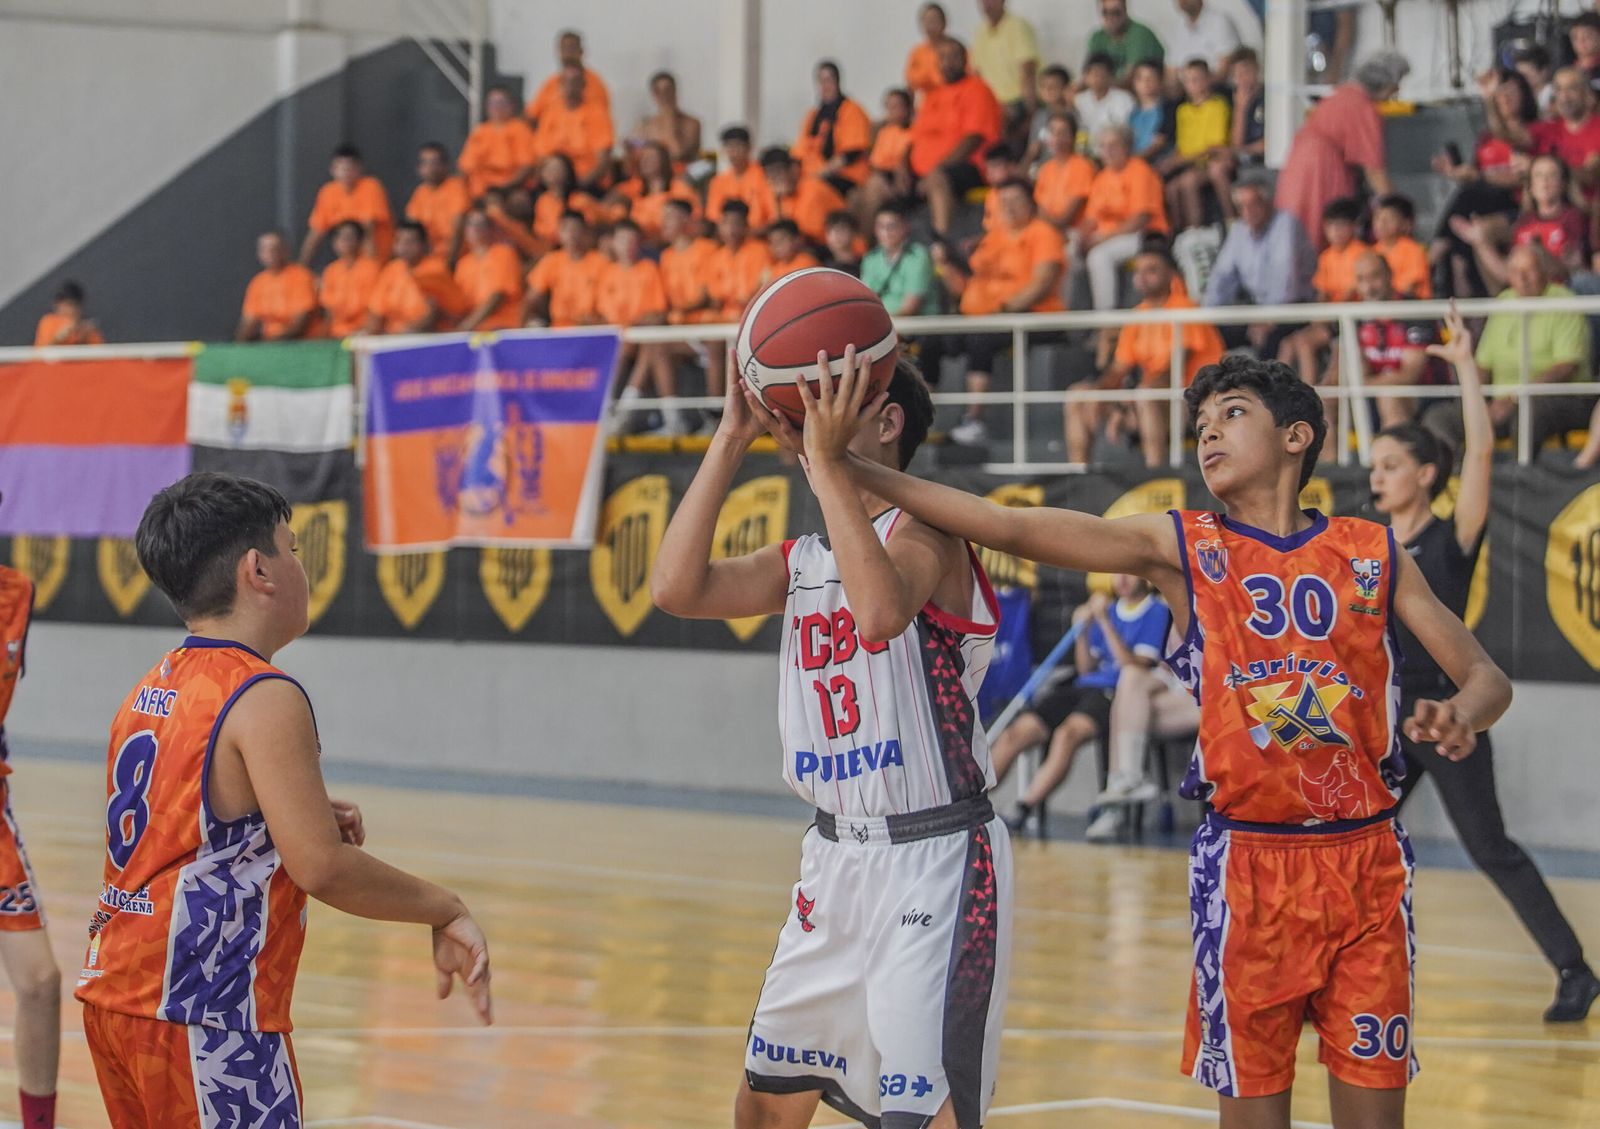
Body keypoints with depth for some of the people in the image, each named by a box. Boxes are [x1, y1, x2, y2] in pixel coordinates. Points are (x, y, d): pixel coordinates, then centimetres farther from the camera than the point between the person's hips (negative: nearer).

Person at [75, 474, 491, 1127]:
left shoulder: (151, 692, 12)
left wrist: (307, 821, 14)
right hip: (202, 1019, -9)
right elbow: (322, 869, -20)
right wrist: (445, 913, -9)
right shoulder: (265, 699, -14)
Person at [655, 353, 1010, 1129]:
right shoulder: (801, 561, 11)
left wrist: (827, 460, -30)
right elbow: (677, 589, -4)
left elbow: (880, 611, -34)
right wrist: (731, 440, -5)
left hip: (934, 861, -8)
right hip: (837, 858, 8)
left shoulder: (922, 528, -12)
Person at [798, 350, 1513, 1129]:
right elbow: (1009, 527, -7)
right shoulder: (1180, 548, 0)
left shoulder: (1372, 554, 4)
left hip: (1366, 859, 1)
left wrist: (1462, 715, -20)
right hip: (1246, 866, -1)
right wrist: (847, 470, -14)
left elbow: (1486, 676, 5)